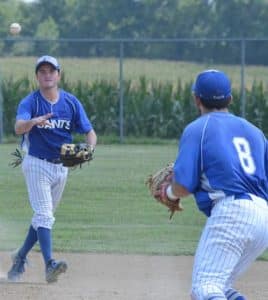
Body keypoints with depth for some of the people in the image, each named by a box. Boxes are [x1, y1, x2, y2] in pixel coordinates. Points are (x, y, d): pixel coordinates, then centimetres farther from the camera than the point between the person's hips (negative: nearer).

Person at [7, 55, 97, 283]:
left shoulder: (71, 102, 0)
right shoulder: (30, 102, -12)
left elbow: (89, 132, -1)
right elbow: (19, 128, -30)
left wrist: (89, 149, -23)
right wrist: (34, 121, -53)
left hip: (61, 167, 5)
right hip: (37, 165, -5)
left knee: (44, 217, 14)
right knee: (44, 215, -17)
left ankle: (21, 258, 30)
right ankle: (49, 264, -27)